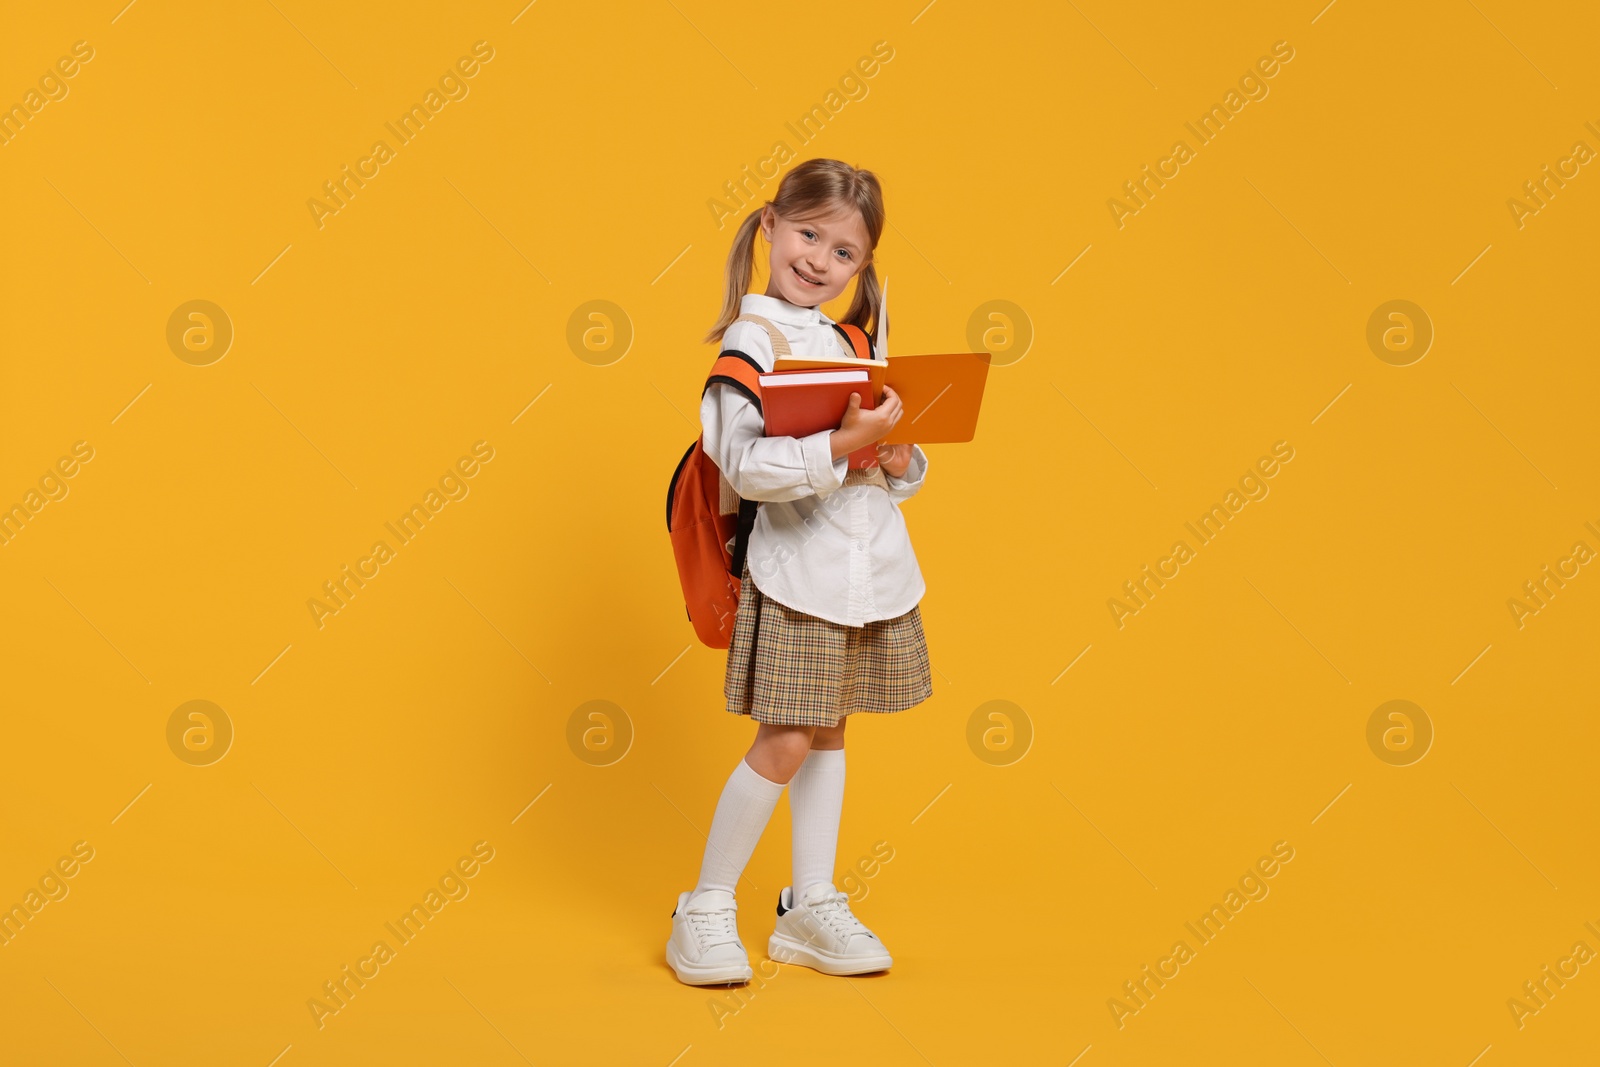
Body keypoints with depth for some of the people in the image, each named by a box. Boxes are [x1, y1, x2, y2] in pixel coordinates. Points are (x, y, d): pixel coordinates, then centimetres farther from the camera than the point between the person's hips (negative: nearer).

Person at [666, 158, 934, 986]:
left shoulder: (852, 340, 12)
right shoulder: (750, 342, -10)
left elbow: (898, 458, 15)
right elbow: (746, 467, -23)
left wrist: (902, 458, -7)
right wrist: (845, 443, -30)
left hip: (874, 570, 7)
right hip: (799, 573, -7)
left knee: (829, 735, 13)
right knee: (783, 744, -5)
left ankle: (810, 908, 24)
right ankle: (705, 910, 11)